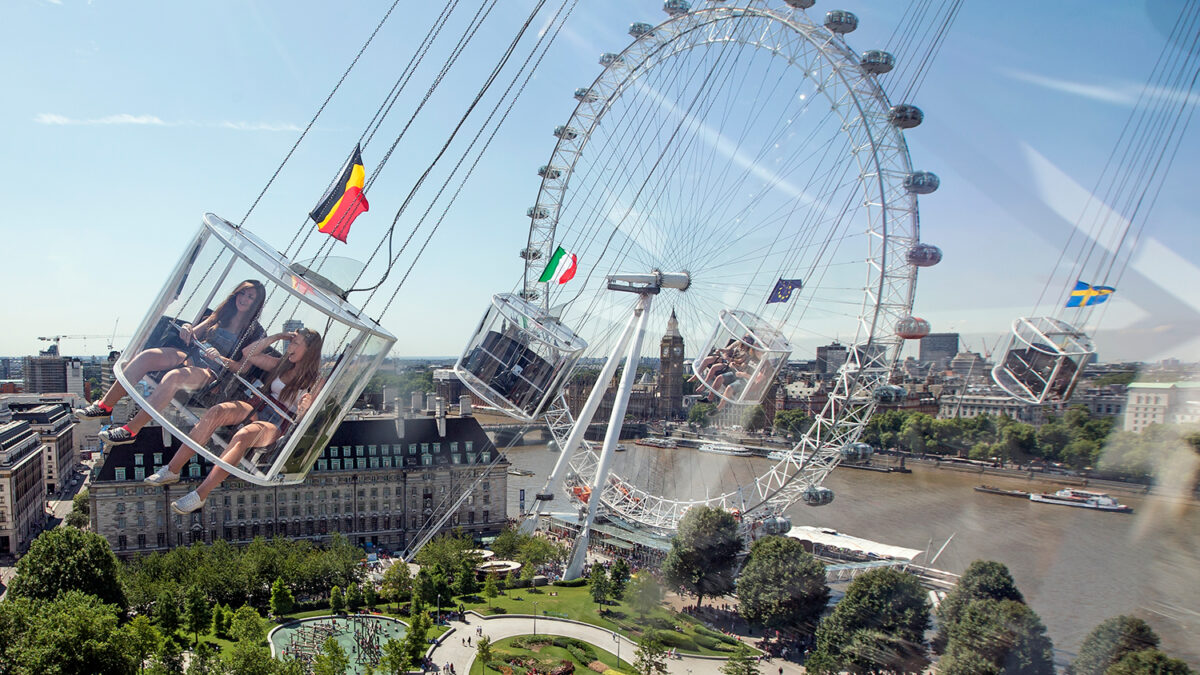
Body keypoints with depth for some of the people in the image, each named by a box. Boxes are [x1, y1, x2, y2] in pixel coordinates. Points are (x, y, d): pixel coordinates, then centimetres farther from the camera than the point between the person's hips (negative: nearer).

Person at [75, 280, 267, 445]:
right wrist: (186, 330, -6)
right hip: (192, 356, 6)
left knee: (173, 377, -36)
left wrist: (220, 358, -23)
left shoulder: (255, 332, 1)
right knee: (146, 356, -20)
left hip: (212, 372, -6)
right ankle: (105, 406, -13)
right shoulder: (222, 315, 16)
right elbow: (193, 335, 17)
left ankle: (131, 430, -31)